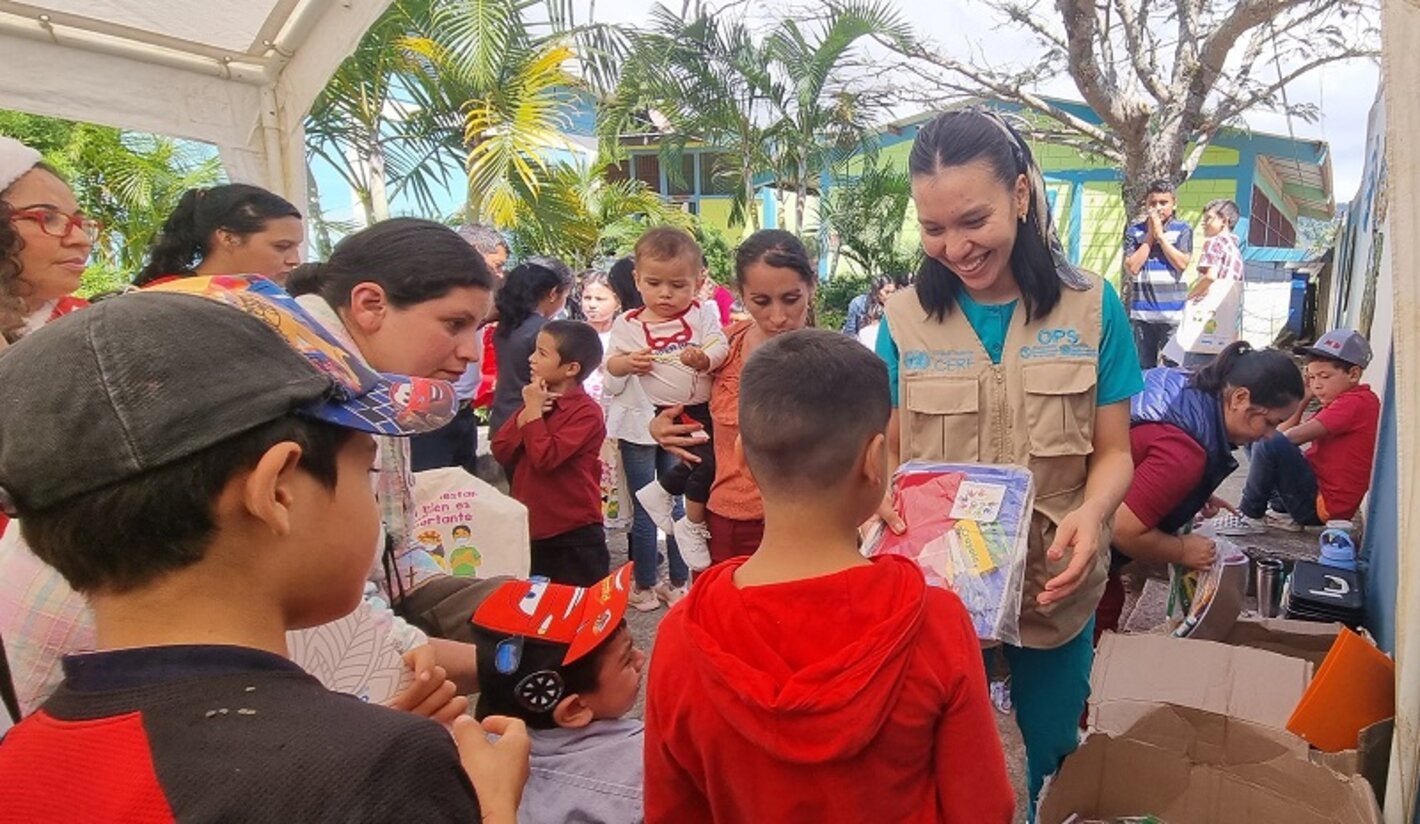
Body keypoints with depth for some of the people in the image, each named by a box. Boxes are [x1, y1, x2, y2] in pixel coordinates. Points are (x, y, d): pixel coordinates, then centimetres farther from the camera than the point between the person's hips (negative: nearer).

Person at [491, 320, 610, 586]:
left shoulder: (586, 412, -16)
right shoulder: (537, 399, 8)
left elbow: (545, 458, -27)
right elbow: (501, 452, 1)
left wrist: (534, 411, -17)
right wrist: (528, 412, -11)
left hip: (574, 538, -8)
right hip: (530, 532, 8)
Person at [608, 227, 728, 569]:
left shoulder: (702, 314, -2)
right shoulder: (629, 325, -3)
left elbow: (721, 349, -11)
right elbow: (612, 362, 5)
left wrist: (705, 359, -33)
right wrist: (629, 362, -17)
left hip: (708, 404, 3)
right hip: (673, 412, -3)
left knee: (706, 458, 8)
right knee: (706, 458, -13)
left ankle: (661, 491, 34)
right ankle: (693, 524, 10)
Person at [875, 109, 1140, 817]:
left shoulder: (1091, 307, -6)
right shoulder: (905, 316, -6)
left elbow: (1113, 451, -3)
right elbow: (886, 449, -1)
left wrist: (1091, 511, -24)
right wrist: (879, 495, -23)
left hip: (1054, 586, 1)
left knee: (1051, 761, 21)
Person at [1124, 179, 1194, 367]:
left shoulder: (1183, 230, 3)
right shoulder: (1134, 231, 6)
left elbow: (1182, 263, -9)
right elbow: (1131, 267, -3)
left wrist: (1160, 235, -6)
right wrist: (1150, 236, -5)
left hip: (1172, 311, -2)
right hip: (1142, 311, 2)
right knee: (1144, 367, 9)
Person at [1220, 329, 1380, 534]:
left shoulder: (1356, 402, -16)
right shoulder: (1342, 402, 17)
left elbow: (1292, 437, -24)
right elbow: (1283, 432, 9)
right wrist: (1303, 398, 1)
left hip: (1322, 506, -11)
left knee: (1269, 443, -27)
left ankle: (1250, 516, -10)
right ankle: (1284, 513, 8)